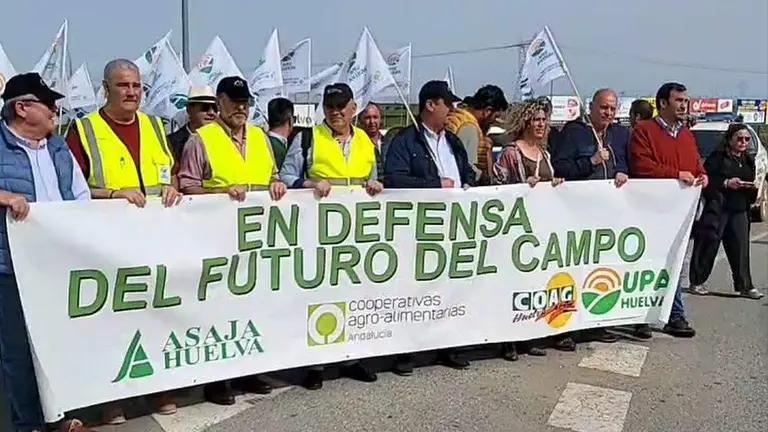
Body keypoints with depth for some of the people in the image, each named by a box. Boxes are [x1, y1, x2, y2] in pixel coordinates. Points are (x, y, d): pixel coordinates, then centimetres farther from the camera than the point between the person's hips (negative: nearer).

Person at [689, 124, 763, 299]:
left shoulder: (748, 161, 18)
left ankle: (745, 286, 6)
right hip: (717, 208, -6)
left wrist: (753, 188, 1)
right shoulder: (717, 157, -4)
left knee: (740, 248, 2)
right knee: (709, 244, -1)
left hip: (739, 210, 6)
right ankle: (696, 282, 9)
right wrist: (726, 183, -19)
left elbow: (752, 194, 23)